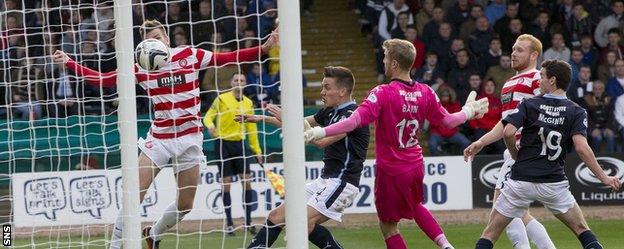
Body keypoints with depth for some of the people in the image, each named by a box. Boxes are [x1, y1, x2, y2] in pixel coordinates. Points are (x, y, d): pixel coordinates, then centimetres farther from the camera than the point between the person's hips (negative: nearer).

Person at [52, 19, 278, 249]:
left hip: (190, 135, 1)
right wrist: (68, 63, -7)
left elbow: (228, 58, -4)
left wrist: (264, 48, -13)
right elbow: (103, 80, 0)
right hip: (159, 137, 0)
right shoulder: (141, 68, -1)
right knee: (134, 196, -11)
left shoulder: (190, 55, -3)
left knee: (185, 205, 7)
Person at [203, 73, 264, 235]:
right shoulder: (222, 99, -4)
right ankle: (229, 223, 6)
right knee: (226, 183, -2)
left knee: (246, 181, -1)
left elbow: (252, 129, 14)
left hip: (240, 144, 4)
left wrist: (257, 150, 13)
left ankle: (248, 221, 8)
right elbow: (208, 116, -4)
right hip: (223, 143, -4)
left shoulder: (248, 103, 9)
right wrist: (211, 126, -28)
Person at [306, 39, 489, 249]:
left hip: (391, 170, -6)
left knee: (388, 227, 6)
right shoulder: (425, 93, -2)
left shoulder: (382, 93, -20)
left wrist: (321, 132, -33)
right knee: (414, 206, 35)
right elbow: (447, 121, 10)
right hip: (416, 165, 6)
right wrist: (468, 112, 29)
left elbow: (356, 121, -31)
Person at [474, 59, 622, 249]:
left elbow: (508, 132, -11)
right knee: (581, 229, 15)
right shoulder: (576, 112, 1)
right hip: (554, 182, 1)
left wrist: (516, 155, 8)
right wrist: (603, 178, -11)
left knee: (491, 233, 6)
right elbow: (581, 147, -13)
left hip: (521, 180, -1)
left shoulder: (529, 105, 2)